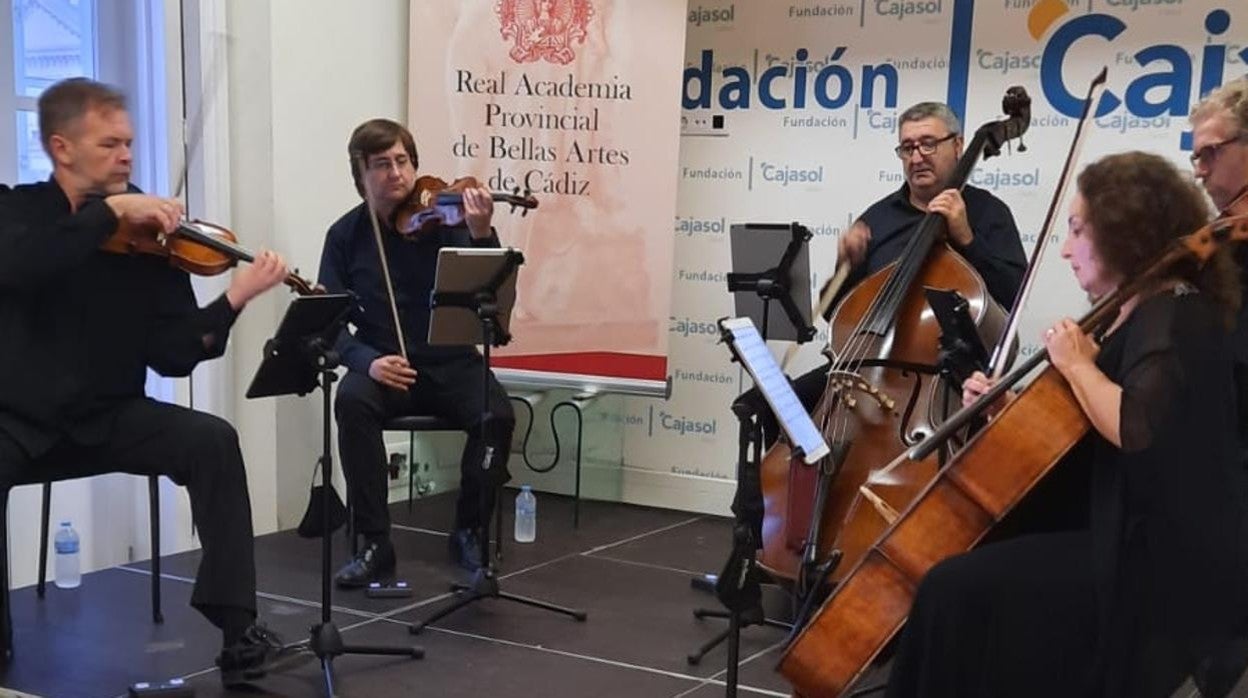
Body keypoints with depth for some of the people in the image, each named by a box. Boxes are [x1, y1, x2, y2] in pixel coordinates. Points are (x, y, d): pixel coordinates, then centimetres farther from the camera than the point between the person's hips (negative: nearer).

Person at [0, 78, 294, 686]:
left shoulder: (147, 233, 0)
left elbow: (172, 356, -6)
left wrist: (233, 300, -22)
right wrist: (111, 210, -29)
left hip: (109, 418, 2)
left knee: (212, 440, -24)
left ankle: (237, 628, -20)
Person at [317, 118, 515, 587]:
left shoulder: (443, 216, -4)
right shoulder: (345, 235, 1)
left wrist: (481, 234, -32)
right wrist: (366, 360, -22)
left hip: (450, 363, 0)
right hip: (382, 366, 1)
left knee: (497, 415, -28)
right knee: (352, 402, -32)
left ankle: (468, 532, -3)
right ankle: (375, 546, -19)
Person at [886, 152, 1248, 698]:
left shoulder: (1176, 318, -16)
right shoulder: (1138, 315, 14)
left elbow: (1136, 428, -34)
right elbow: (1079, 438, 18)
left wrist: (1078, 365, -18)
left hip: (1166, 568, -10)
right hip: (1131, 543, 10)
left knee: (958, 590, -18)